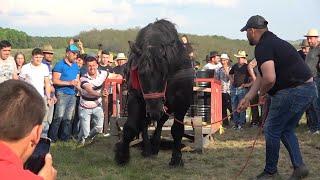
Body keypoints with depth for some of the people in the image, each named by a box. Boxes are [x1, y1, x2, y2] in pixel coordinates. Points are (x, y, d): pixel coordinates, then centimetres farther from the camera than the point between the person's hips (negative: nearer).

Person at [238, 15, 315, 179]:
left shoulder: (262, 47, -15)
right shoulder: (273, 42, 19)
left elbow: (269, 78, -28)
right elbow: (261, 76, 23)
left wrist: (262, 93, -6)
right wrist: (247, 98, 23)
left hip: (292, 91, -10)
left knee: (272, 130, 4)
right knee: (286, 130, 21)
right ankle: (299, 167, 17)